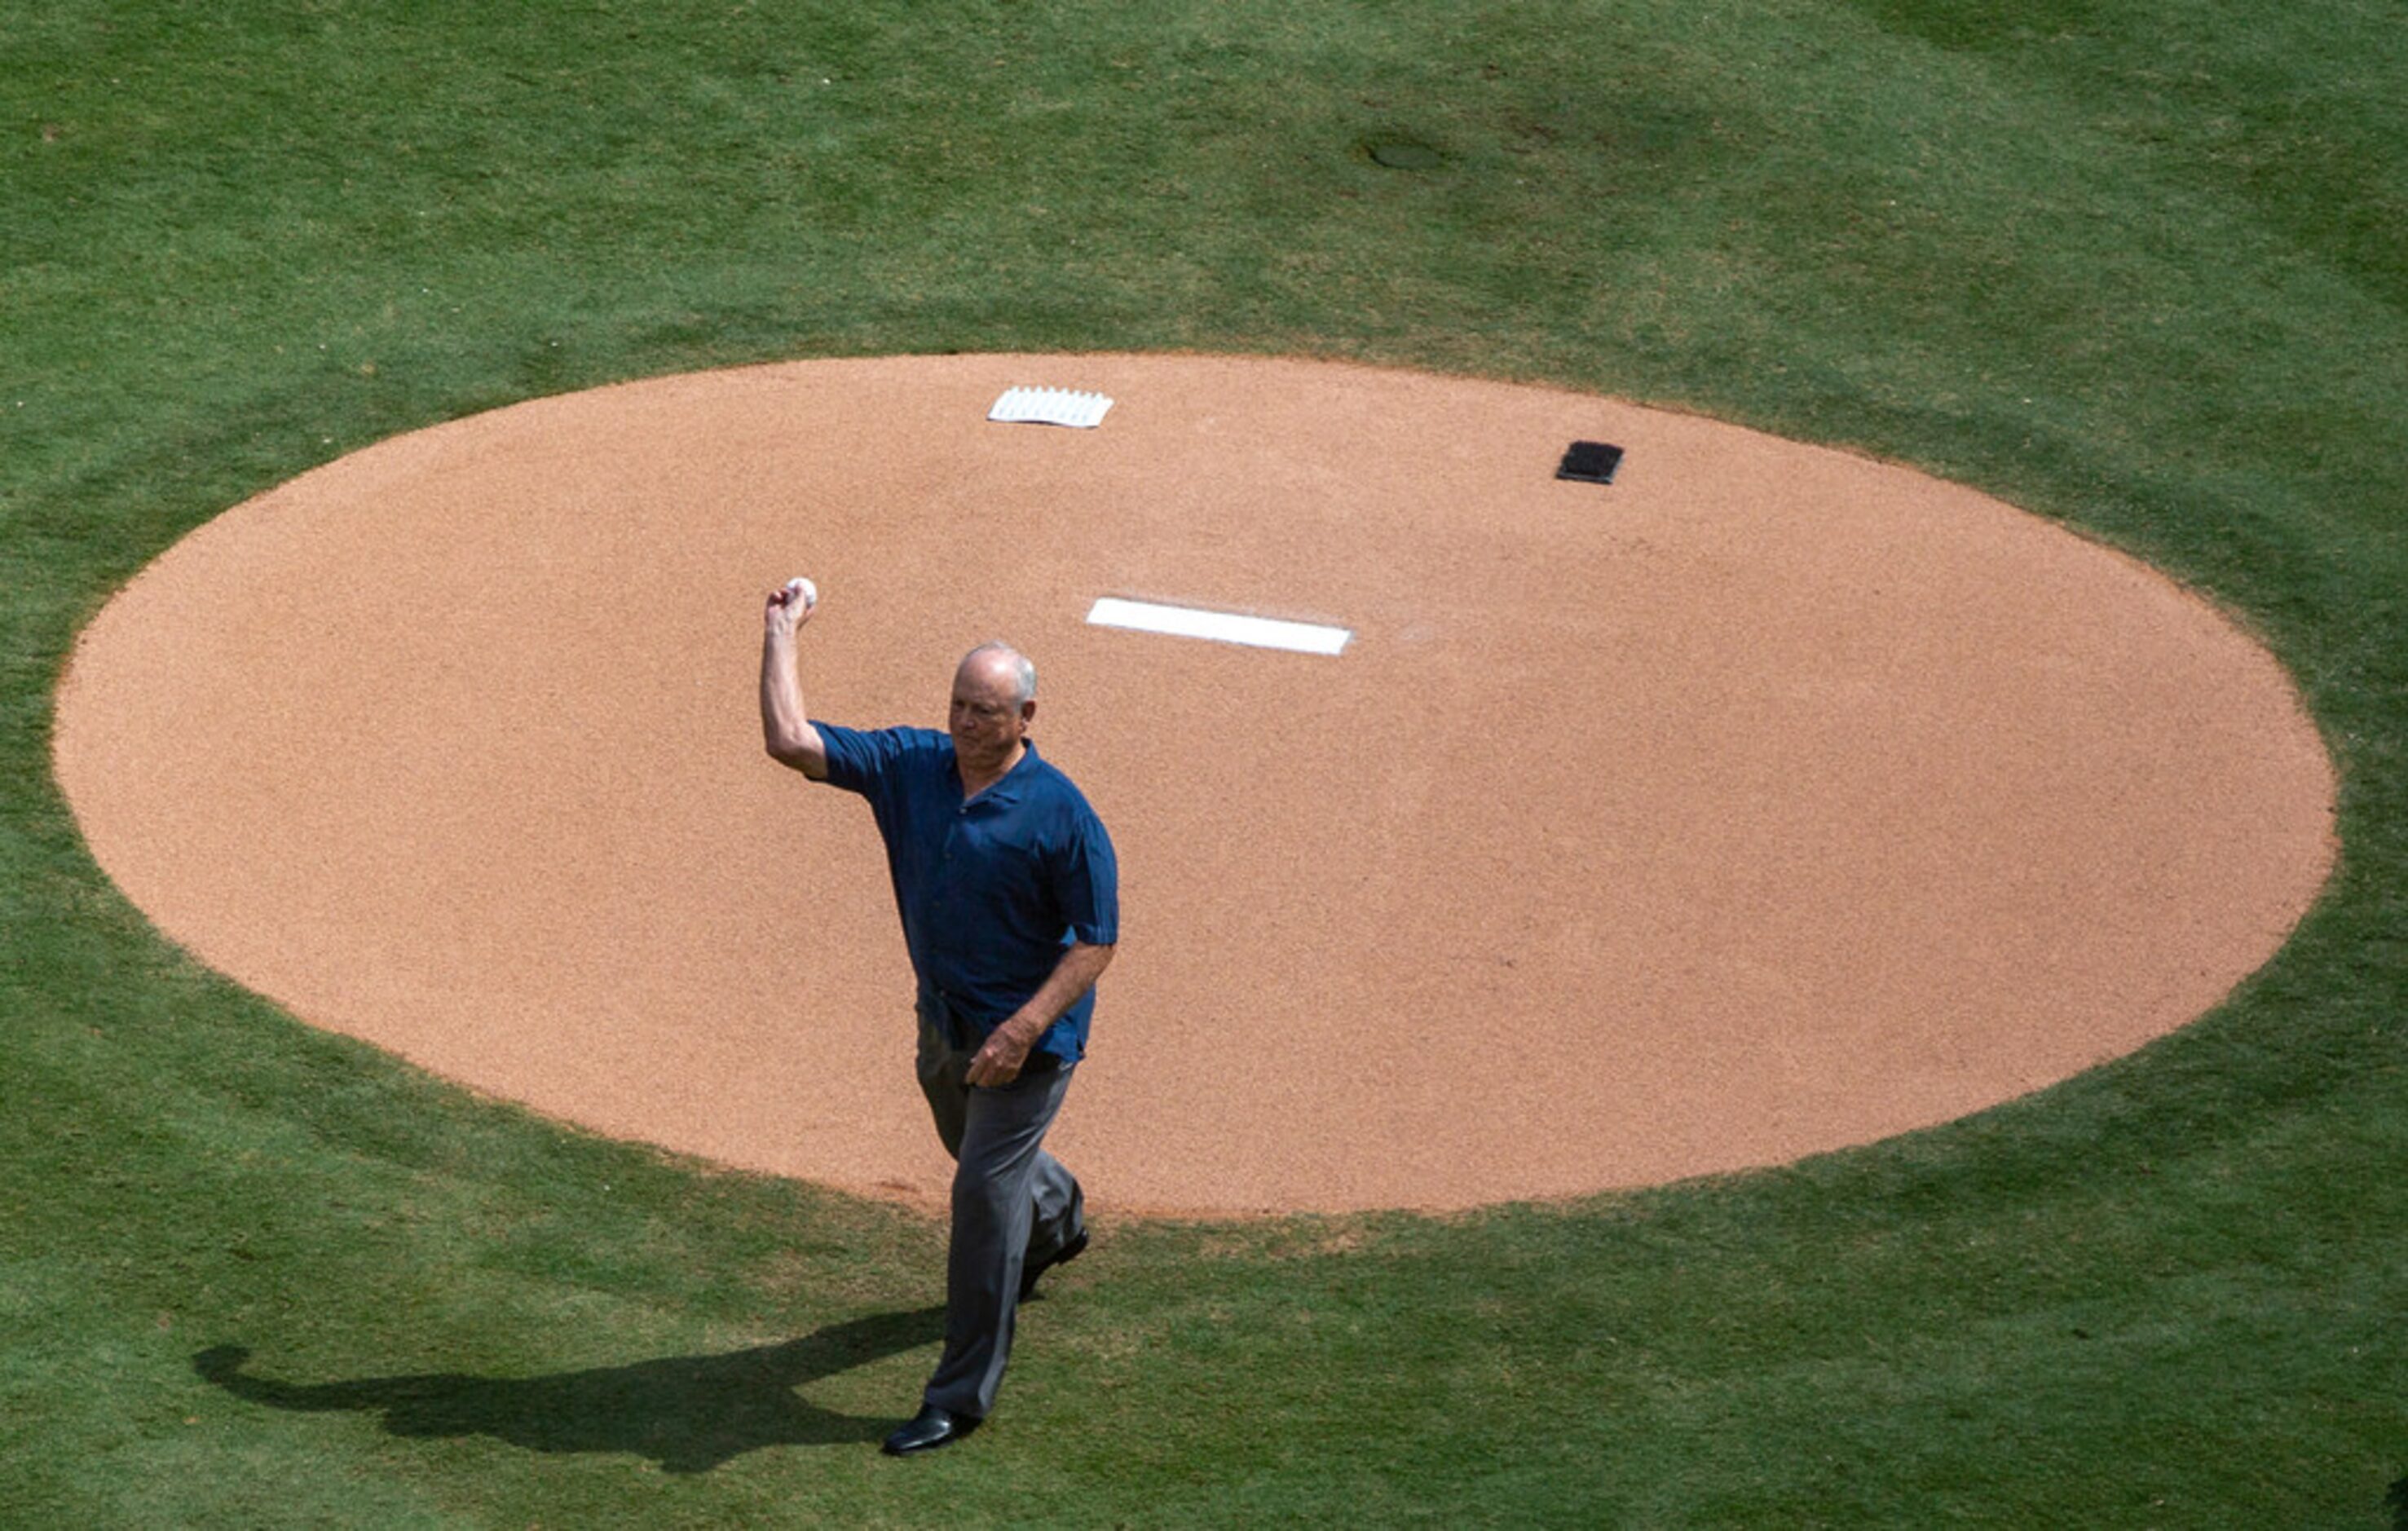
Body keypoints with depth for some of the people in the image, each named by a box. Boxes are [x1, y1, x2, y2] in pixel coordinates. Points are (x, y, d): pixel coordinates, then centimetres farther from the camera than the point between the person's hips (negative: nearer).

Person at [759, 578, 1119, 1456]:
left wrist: (1024, 1030, -26)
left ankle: (962, 1396, 0)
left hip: (1029, 1031, -7)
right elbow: (790, 741, -11)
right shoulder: (911, 766, -6)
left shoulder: (1062, 815, -20)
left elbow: (1097, 939, -18)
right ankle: (1055, 1219, 65)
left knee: (984, 1191, -8)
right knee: (973, 1150, 29)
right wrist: (782, 632, -12)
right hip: (943, 1020, 7)